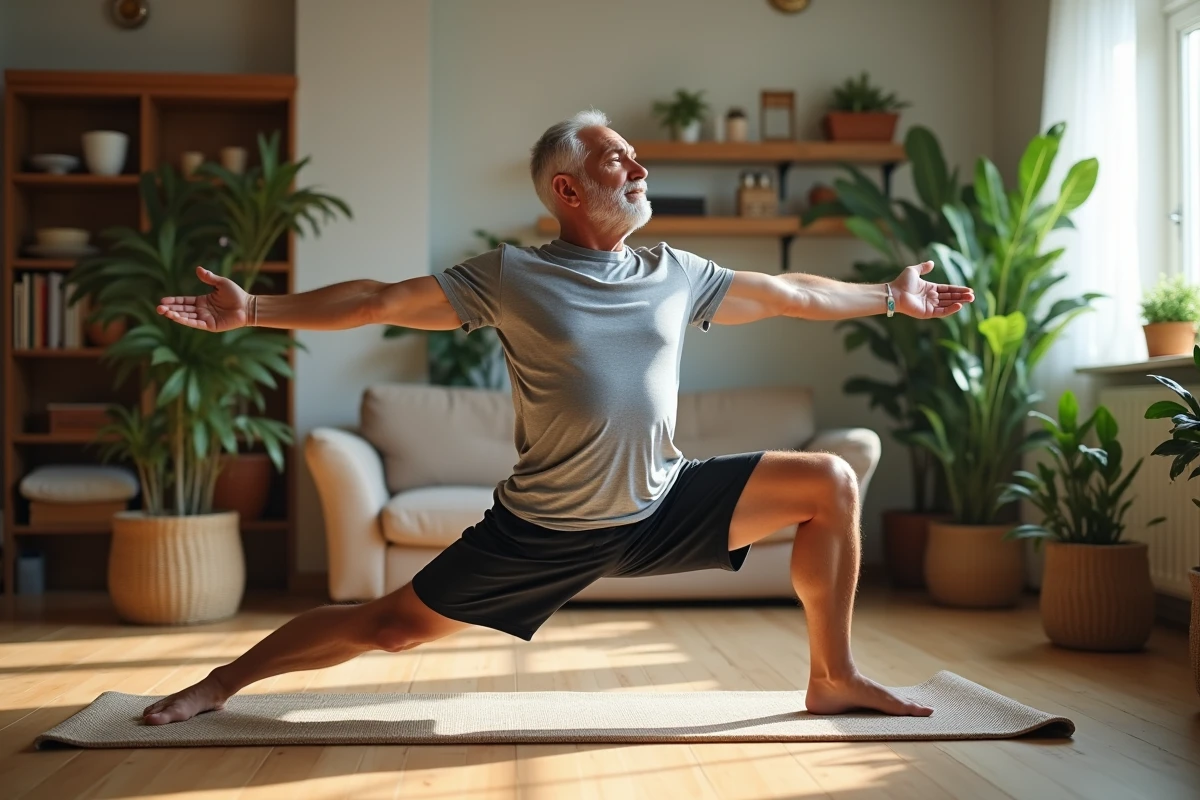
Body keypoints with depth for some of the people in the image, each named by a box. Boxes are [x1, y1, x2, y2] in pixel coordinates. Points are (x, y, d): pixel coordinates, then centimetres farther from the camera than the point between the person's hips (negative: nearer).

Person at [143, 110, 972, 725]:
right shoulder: (509, 276, -7)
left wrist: (892, 295, 23)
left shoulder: (678, 275, 5)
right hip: (545, 531, -4)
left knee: (830, 481, -3)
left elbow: (789, 294, 16)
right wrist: (253, 310, -12)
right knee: (392, 626, -2)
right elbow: (380, 300, -7)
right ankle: (220, 684, 20)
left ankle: (834, 680, 9)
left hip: (663, 508, 4)